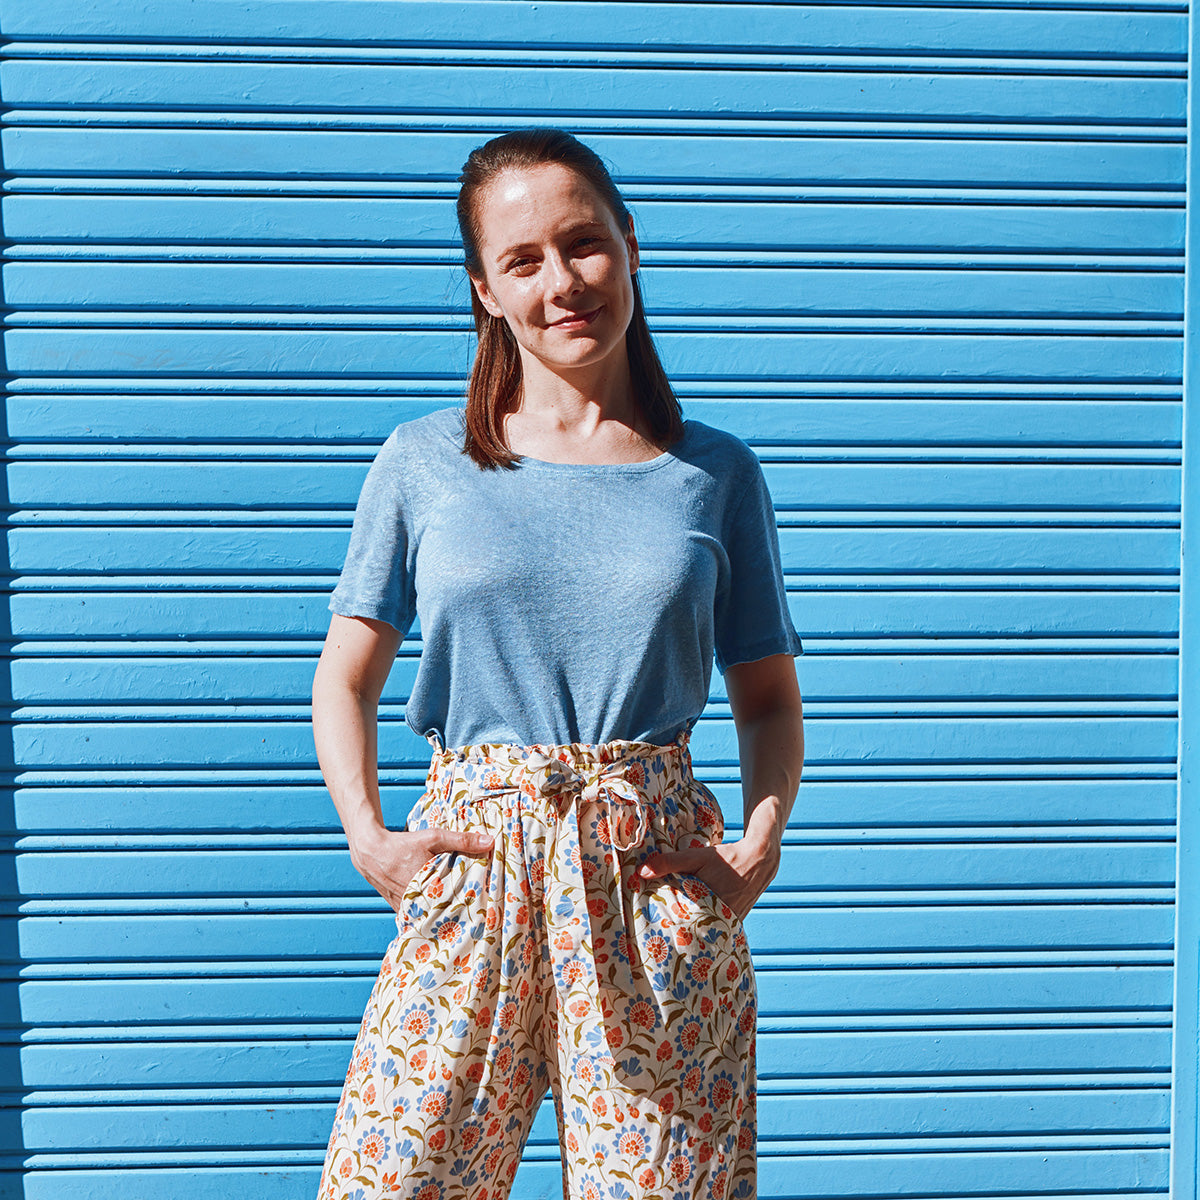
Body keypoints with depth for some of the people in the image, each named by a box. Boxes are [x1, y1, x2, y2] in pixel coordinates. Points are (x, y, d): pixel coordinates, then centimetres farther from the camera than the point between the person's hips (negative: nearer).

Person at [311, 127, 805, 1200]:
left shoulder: (715, 472, 6)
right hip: (469, 870, 0)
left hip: (658, 881, 0)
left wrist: (763, 838, -5)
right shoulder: (424, 462, 5)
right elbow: (346, 679, 8)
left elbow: (769, 696, 11)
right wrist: (368, 836, -6)